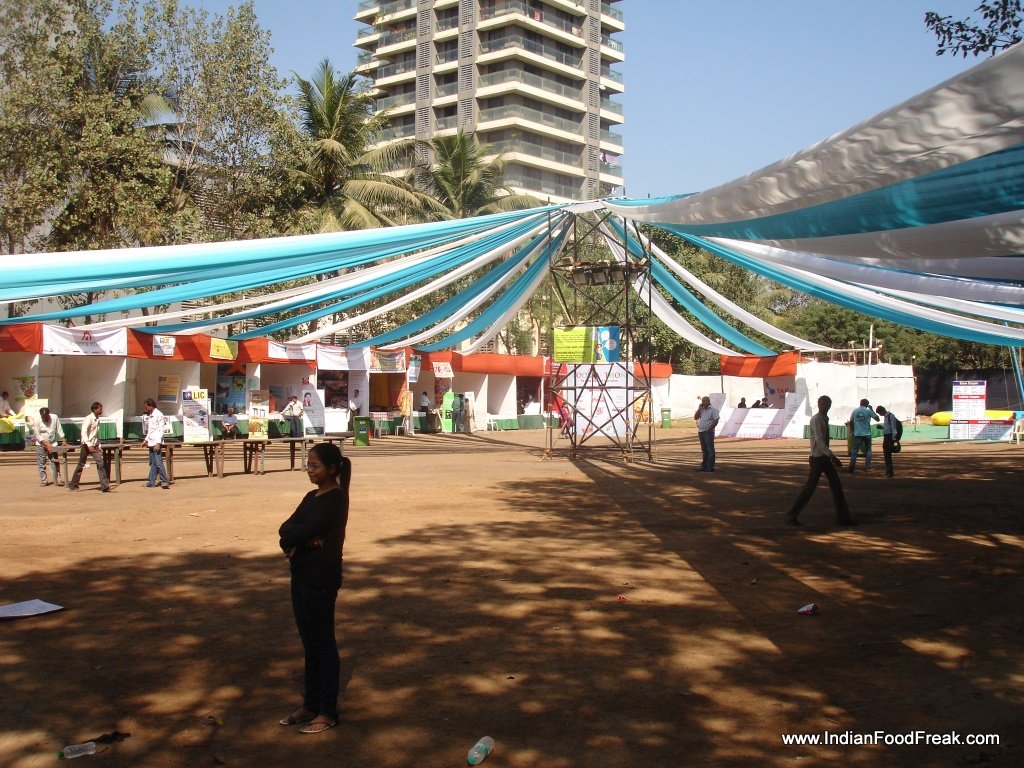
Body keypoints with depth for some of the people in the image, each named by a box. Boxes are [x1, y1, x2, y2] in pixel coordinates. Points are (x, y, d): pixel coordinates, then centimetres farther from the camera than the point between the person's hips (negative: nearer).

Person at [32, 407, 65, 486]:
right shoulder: (36, 420, -14)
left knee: (55, 462, 0)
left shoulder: (54, 418, -9)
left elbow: (59, 430, -2)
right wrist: (46, 444, -20)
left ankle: (58, 479, 3)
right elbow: (37, 435, -13)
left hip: (52, 443, 2)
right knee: (42, 463, 0)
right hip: (41, 444, -2)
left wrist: (63, 441, -11)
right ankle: (44, 480, 6)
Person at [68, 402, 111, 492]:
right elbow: (84, 432, -22)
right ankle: (73, 485, 17)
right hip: (87, 445, -6)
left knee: (100, 463, -8)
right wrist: (89, 445, -27)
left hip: (94, 446, 6)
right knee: (81, 465, 4)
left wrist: (99, 446, 14)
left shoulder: (97, 419, 10)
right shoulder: (89, 419, -13)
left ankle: (105, 485, -11)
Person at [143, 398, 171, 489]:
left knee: (159, 463, -12)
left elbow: (161, 430, -15)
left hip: (156, 443, -9)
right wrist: (146, 440, 16)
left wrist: (158, 443, -20)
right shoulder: (149, 416, 16)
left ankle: (165, 482, -12)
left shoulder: (159, 415, -10)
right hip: (151, 443, 9)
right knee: (152, 463, 11)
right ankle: (151, 482, 14)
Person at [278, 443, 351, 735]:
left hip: (321, 578, -9)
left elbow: (305, 531, -22)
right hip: (302, 574, 9)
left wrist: (292, 538, -3)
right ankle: (311, 704, 25)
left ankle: (328, 712, 9)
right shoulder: (312, 497, 14)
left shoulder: (335, 498, -14)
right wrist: (301, 538, -15)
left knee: (323, 643, 0)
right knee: (309, 642, 15)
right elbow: (286, 529, 5)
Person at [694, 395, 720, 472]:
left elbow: (716, 421, -12)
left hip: (708, 432, -7)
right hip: (701, 432, 7)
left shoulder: (713, 409, -5)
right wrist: (699, 409, 1)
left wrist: (709, 429, -18)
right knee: (704, 450, 12)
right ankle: (704, 466, 17)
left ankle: (710, 467, -5)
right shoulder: (701, 409, 16)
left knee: (710, 450, -5)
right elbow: (695, 418, 9)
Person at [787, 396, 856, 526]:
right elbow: (819, 441, -25)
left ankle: (842, 517, 17)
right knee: (810, 487, -5)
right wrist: (832, 456, -28)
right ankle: (792, 516, 3)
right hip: (818, 458, -9)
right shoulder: (816, 419, -16)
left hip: (825, 457, 9)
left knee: (836, 486, 9)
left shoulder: (825, 419, 11)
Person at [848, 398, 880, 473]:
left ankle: (852, 467, -3)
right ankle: (867, 467, 4)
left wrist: (853, 430, 17)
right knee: (868, 450, 10)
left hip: (857, 434, 1)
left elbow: (851, 422, 5)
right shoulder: (868, 411, -4)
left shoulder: (855, 411, 3)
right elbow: (877, 419, 4)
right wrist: (872, 409, 12)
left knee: (854, 451, 5)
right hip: (867, 434, -1)